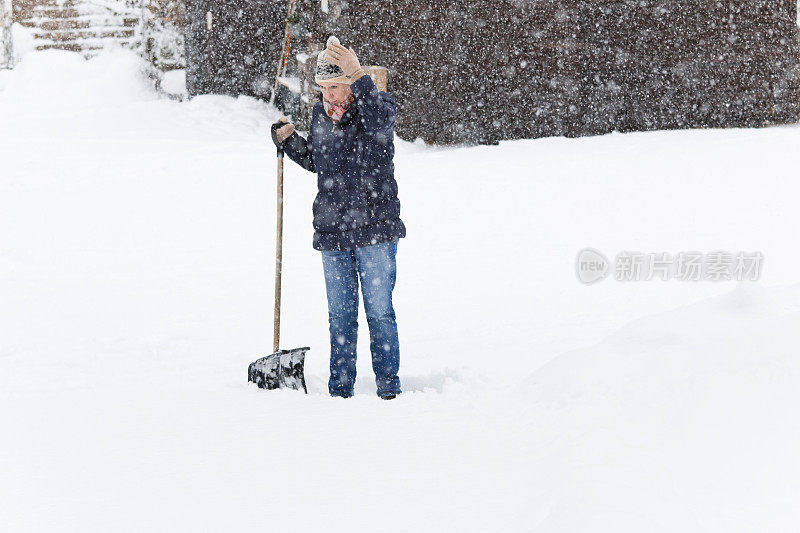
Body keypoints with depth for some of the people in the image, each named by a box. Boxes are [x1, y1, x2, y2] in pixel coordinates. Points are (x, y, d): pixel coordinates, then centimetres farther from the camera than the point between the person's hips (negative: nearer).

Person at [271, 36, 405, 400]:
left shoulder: (377, 106, -8)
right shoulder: (321, 114, 8)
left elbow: (379, 121, -35)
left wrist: (357, 74, -46)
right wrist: (289, 139, 6)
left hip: (375, 231, -5)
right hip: (331, 233, 5)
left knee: (379, 311, -1)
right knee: (340, 315, 10)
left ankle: (388, 384, 8)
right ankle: (340, 390, 17)